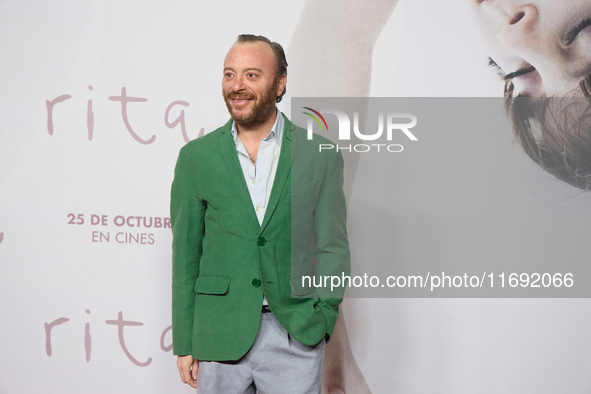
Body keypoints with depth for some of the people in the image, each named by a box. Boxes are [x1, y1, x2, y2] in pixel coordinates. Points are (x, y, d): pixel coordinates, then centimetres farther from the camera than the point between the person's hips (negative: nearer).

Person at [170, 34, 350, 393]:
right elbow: (185, 253, 5)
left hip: (296, 338, -1)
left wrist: (322, 319, -7)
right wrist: (184, 343, 3)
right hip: (220, 337, 1)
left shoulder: (320, 156, 1)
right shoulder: (196, 157, 4)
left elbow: (333, 249, 4)